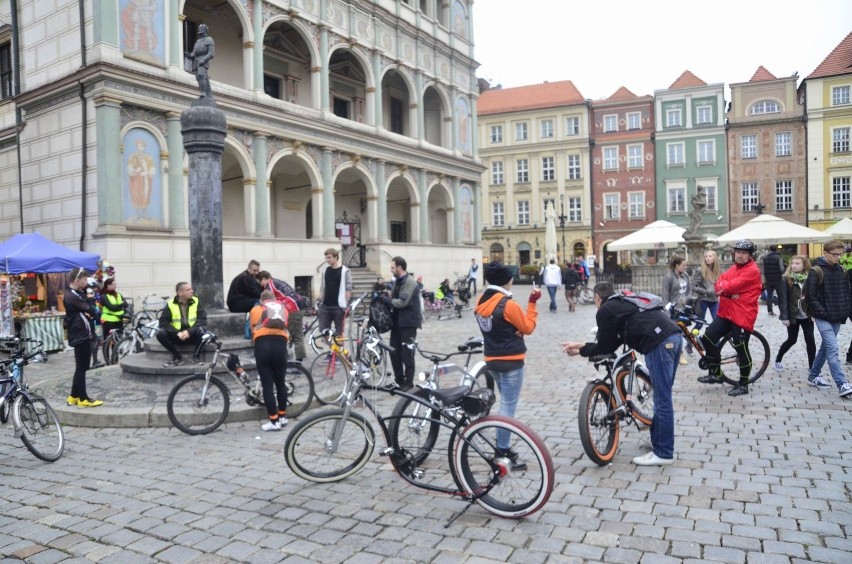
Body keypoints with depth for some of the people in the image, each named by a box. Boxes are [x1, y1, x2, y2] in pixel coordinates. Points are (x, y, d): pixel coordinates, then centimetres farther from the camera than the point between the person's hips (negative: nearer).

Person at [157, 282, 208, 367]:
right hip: (176, 336, 1)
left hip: (192, 335, -1)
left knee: (201, 330, -32)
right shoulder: (170, 304, -2)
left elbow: (202, 319, -12)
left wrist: (189, 331, -26)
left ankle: (196, 357, -8)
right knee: (160, 333, -25)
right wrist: (177, 333, -23)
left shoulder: (196, 302, -2)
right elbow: (163, 323, -9)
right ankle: (177, 357, -6)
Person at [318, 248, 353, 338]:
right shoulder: (325, 271, 10)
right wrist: (319, 304, 9)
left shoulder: (345, 271, -4)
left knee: (338, 332, 4)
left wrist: (346, 305, -11)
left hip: (338, 306, -4)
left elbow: (348, 290, -6)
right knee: (323, 331, 0)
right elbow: (322, 289, 14)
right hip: (325, 306, 4)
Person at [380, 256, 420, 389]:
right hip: (397, 322, 9)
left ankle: (408, 382, 8)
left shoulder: (410, 282, -17)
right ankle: (398, 379, 22)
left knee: (407, 353, -2)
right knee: (394, 352, 10)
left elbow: (402, 302, -25)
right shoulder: (397, 281, 13)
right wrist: (385, 297, -5)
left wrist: (385, 299, -15)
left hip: (408, 322, -9)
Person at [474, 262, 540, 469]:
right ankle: (502, 453, 3)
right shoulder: (508, 304, -18)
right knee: (508, 407, -2)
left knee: (506, 404, 20)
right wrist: (532, 303, -3)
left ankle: (503, 447, 27)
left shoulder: (481, 302, 4)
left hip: (492, 359, 8)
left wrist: (512, 331, -5)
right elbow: (528, 328, -9)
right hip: (511, 361, -8)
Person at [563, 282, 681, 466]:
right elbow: (614, 343, 29)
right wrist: (583, 346, 32)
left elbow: (605, 348, 8)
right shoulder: (625, 303, 31)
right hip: (674, 336, 9)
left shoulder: (605, 311, 5)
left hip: (660, 343, -9)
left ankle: (663, 453, 7)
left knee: (662, 400, -1)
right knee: (663, 397, 19)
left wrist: (580, 350, 22)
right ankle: (659, 440, 31)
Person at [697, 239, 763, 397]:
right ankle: (715, 374, 16)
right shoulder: (733, 268, 16)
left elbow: (732, 286, -22)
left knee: (741, 350, -1)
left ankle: (743, 385, 14)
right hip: (726, 313, 8)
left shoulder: (752, 270, -11)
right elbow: (719, 286, 4)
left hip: (743, 316, -8)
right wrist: (729, 292, -16)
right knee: (708, 338, 1)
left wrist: (723, 286, -1)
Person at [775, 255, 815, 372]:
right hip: (793, 316, -2)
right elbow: (783, 299, -10)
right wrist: (784, 317, -14)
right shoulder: (786, 279, -8)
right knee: (792, 340, 6)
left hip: (807, 316, 2)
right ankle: (778, 359, 27)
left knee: (810, 340, -1)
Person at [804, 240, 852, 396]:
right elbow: (811, 296, -12)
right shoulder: (816, 271, -11)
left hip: (837, 318, 7)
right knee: (833, 350, -11)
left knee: (826, 347, 14)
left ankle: (813, 376, 27)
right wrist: (824, 313, -15)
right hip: (823, 318, -7)